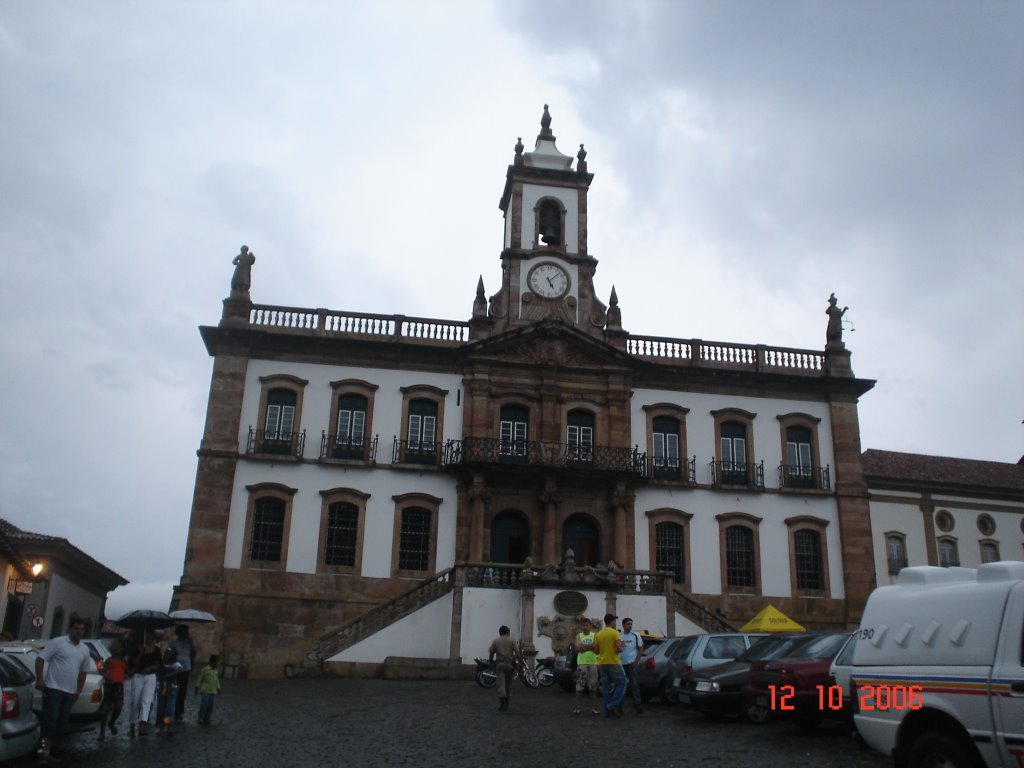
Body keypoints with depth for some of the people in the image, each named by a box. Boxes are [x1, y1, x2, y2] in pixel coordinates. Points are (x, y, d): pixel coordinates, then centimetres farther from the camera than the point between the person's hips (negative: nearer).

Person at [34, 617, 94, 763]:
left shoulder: (85, 649, 11)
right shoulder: (57, 642, -7)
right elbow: (40, 659, -8)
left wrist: (78, 691, 16)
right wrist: (39, 679, -17)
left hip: (69, 691, 6)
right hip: (53, 688, -6)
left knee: (61, 723, 6)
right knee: (50, 719, -12)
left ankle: (47, 751, 15)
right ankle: (44, 748, -7)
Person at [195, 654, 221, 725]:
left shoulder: (216, 671, 9)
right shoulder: (206, 669, -12)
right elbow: (200, 678, -5)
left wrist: (218, 688, 18)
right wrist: (197, 687, -3)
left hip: (213, 691, 6)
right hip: (205, 690, -6)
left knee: (210, 705, 5)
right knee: (204, 704, -6)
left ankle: (207, 719, 14)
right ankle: (201, 719, 7)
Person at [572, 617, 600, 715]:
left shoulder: (595, 636, 8)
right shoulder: (579, 636, 9)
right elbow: (577, 648, -7)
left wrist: (584, 646, -13)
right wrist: (590, 646, -10)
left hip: (593, 664, 1)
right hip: (581, 663, -1)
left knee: (593, 687, 3)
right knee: (579, 687, -3)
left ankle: (594, 707, 10)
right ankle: (577, 707, 2)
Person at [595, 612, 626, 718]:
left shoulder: (598, 634, 8)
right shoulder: (615, 633, -8)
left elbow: (596, 651, 9)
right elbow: (618, 648, -17)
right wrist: (621, 647, 4)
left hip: (602, 663, 6)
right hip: (613, 662, -6)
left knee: (606, 687, 8)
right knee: (621, 683, 6)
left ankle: (608, 711, 8)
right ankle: (613, 705, -5)